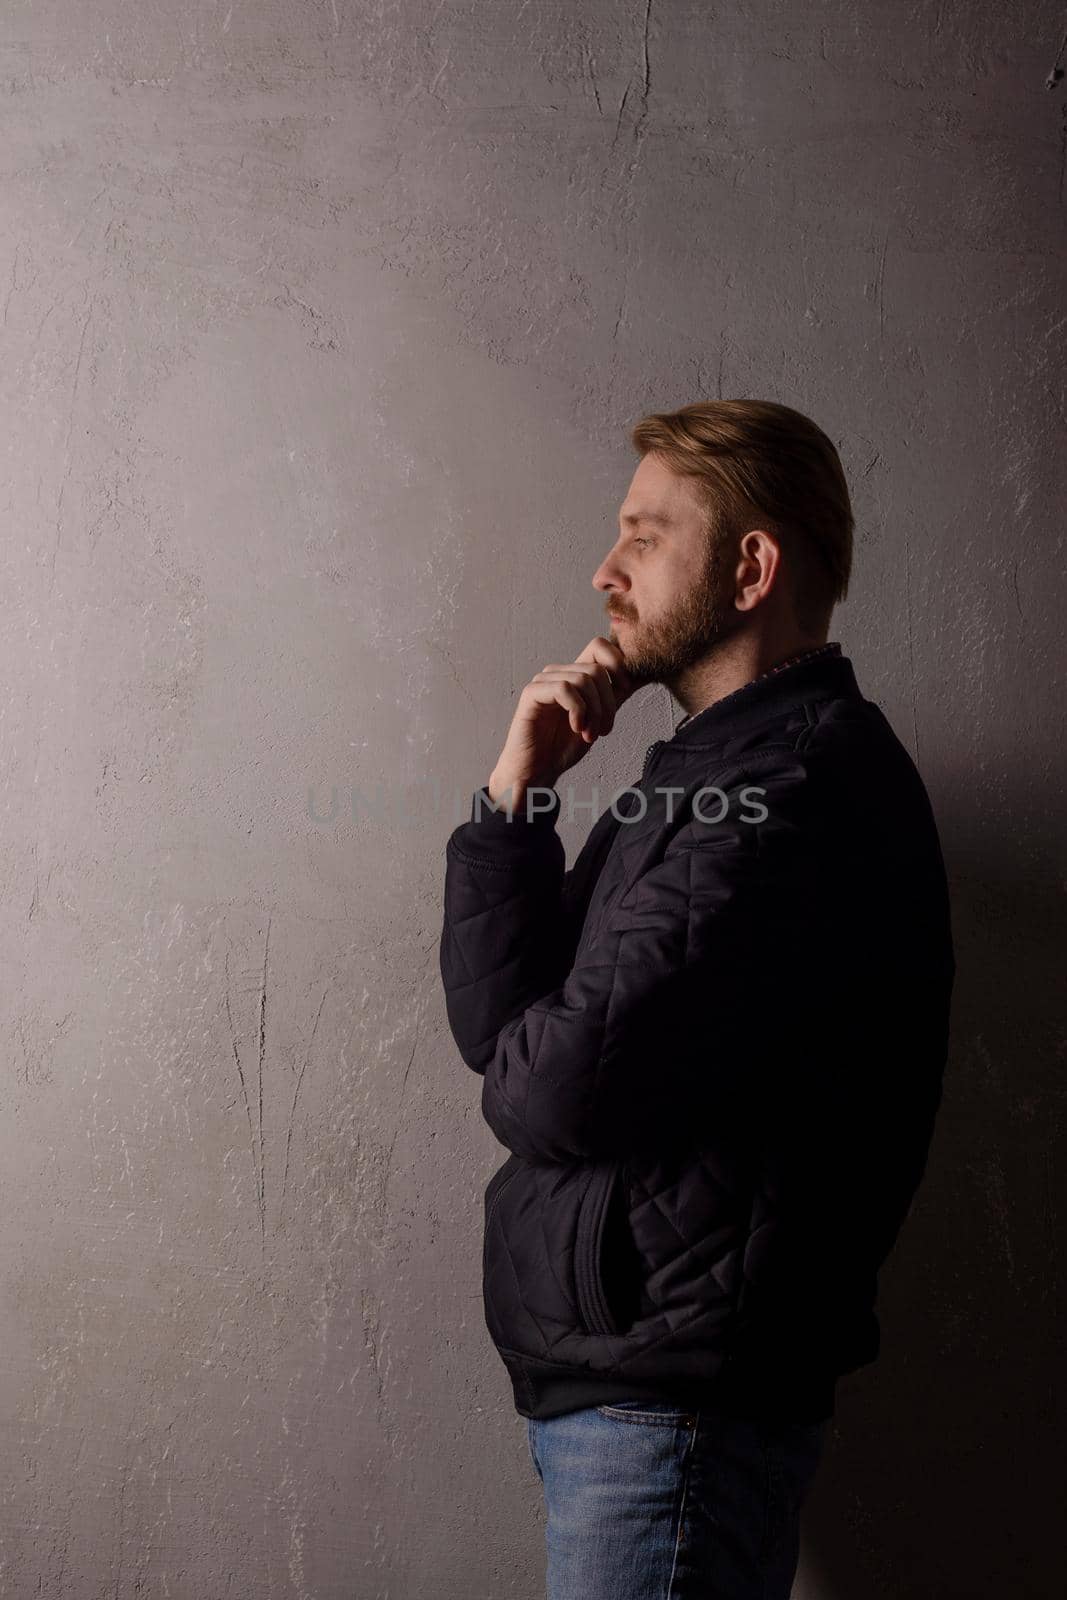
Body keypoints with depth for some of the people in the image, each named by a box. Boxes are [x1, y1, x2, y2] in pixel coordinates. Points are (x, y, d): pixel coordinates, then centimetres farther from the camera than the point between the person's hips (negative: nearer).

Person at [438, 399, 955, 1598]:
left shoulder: (799, 790, -20)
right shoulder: (706, 772, 12)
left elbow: (558, 1088, -26)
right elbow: (498, 1017, 8)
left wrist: (515, 1070, -2)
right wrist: (514, 794, -3)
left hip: (673, 1401, -9)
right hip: (597, 1374, 9)